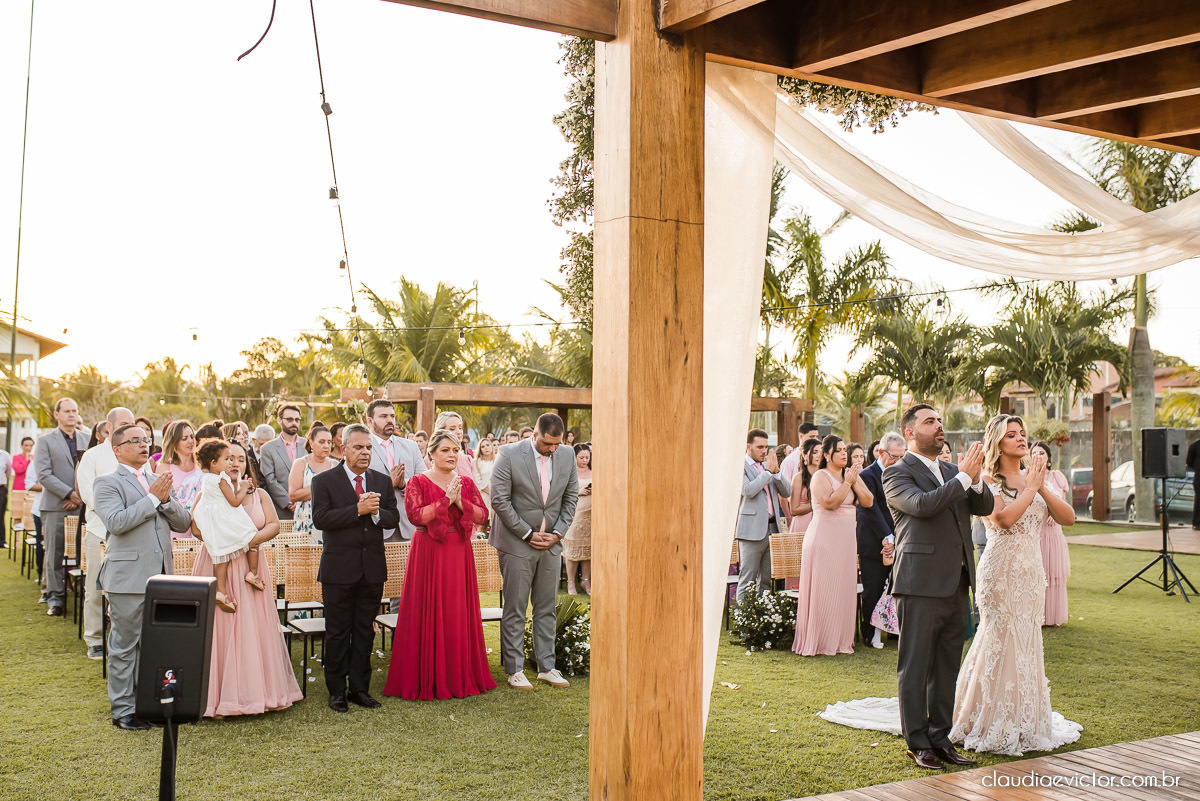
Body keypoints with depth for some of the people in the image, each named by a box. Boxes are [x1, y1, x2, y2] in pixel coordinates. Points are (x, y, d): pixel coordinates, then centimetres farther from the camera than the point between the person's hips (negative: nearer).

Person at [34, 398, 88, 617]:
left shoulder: (86, 440, 12)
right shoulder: (45, 441, 5)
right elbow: (44, 475, -4)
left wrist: (83, 496, -5)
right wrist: (70, 494, -12)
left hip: (84, 506, 2)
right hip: (56, 507, -2)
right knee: (54, 555, 1)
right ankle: (55, 599, 8)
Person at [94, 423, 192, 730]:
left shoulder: (159, 481, 16)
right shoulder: (108, 483, -3)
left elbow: (184, 523, 10)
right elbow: (116, 521, -19)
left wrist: (167, 500, -7)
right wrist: (153, 498, -16)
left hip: (160, 576, 6)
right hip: (128, 576, -6)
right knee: (124, 645, 2)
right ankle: (123, 709, 10)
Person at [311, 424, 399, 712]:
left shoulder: (383, 481, 10)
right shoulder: (324, 481, -3)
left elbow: (394, 518, 5)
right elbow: (320, 518, -15)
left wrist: (376, 512, -16)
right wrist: (358, 509, -21)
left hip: (373, 569, 4)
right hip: (339, 569, -3)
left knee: (365, 631, 10)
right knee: (337, 633, 4)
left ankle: (360, 688, 20)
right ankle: (337, 691, 14)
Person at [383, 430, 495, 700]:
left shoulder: (467, 482, 10)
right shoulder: (418, 482, -2)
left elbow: (482, 515, 1)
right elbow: (416, 516, -15)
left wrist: (460, 502, -13)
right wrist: (446, 500, -17)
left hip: (460, 554, 4)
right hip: (428, 554, -4)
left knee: (459, 613, 7)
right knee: (428, 614, -2)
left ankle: (460, 676, 16)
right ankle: (427, 680, 6)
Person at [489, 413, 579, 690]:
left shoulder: (567, 455, 2)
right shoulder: (509, 455, -12)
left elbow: (571, 497, 9)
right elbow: (499, 500, -13)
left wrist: (557, 533, -2)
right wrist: (528, 534, -12)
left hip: (551, 542, 4)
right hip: (517, 542, -4)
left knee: (546, 608, 10)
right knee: (515, 609, 1)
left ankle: (546, 667, 18)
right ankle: (514, 670, 9)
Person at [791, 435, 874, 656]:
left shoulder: (851, 474, 12)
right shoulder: (821, 476, -7)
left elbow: (868, 501, 5)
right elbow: (829, 502, -21)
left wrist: (855, 482, -7)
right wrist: (847, 483, -14)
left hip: (845, 538, 7)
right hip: (824, 537, -7)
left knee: (844, 588, 7)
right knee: (823, 589, -4)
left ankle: (840, 640, 15)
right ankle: (819, 641, 2)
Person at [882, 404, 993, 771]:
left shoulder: (951, 471, 17)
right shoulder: (897, 474, -4)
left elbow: (985, 507, 8)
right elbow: (923, 505, -22)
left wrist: (976, 479, -11)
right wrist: (965, 477, -18)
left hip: (955, 584, 7)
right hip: (921, 584, -7)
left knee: (946, 667, 13)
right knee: (915, 667, 1)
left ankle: (940, 737, 22)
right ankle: (918, 743, 9)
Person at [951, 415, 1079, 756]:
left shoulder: (1033, 478, 11)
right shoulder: (988, 482, -7)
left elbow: (1068, 517, 4)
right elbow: (1005, 518, -24)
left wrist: (1042, 485, -8)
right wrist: (1031, 487, -13)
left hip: (1031, 572, 6)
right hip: (1001, 571, -6)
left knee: (1026, 645, 12)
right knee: (1001, 643, -2)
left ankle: (1024, 721, 24)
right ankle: (994, 725, 11)